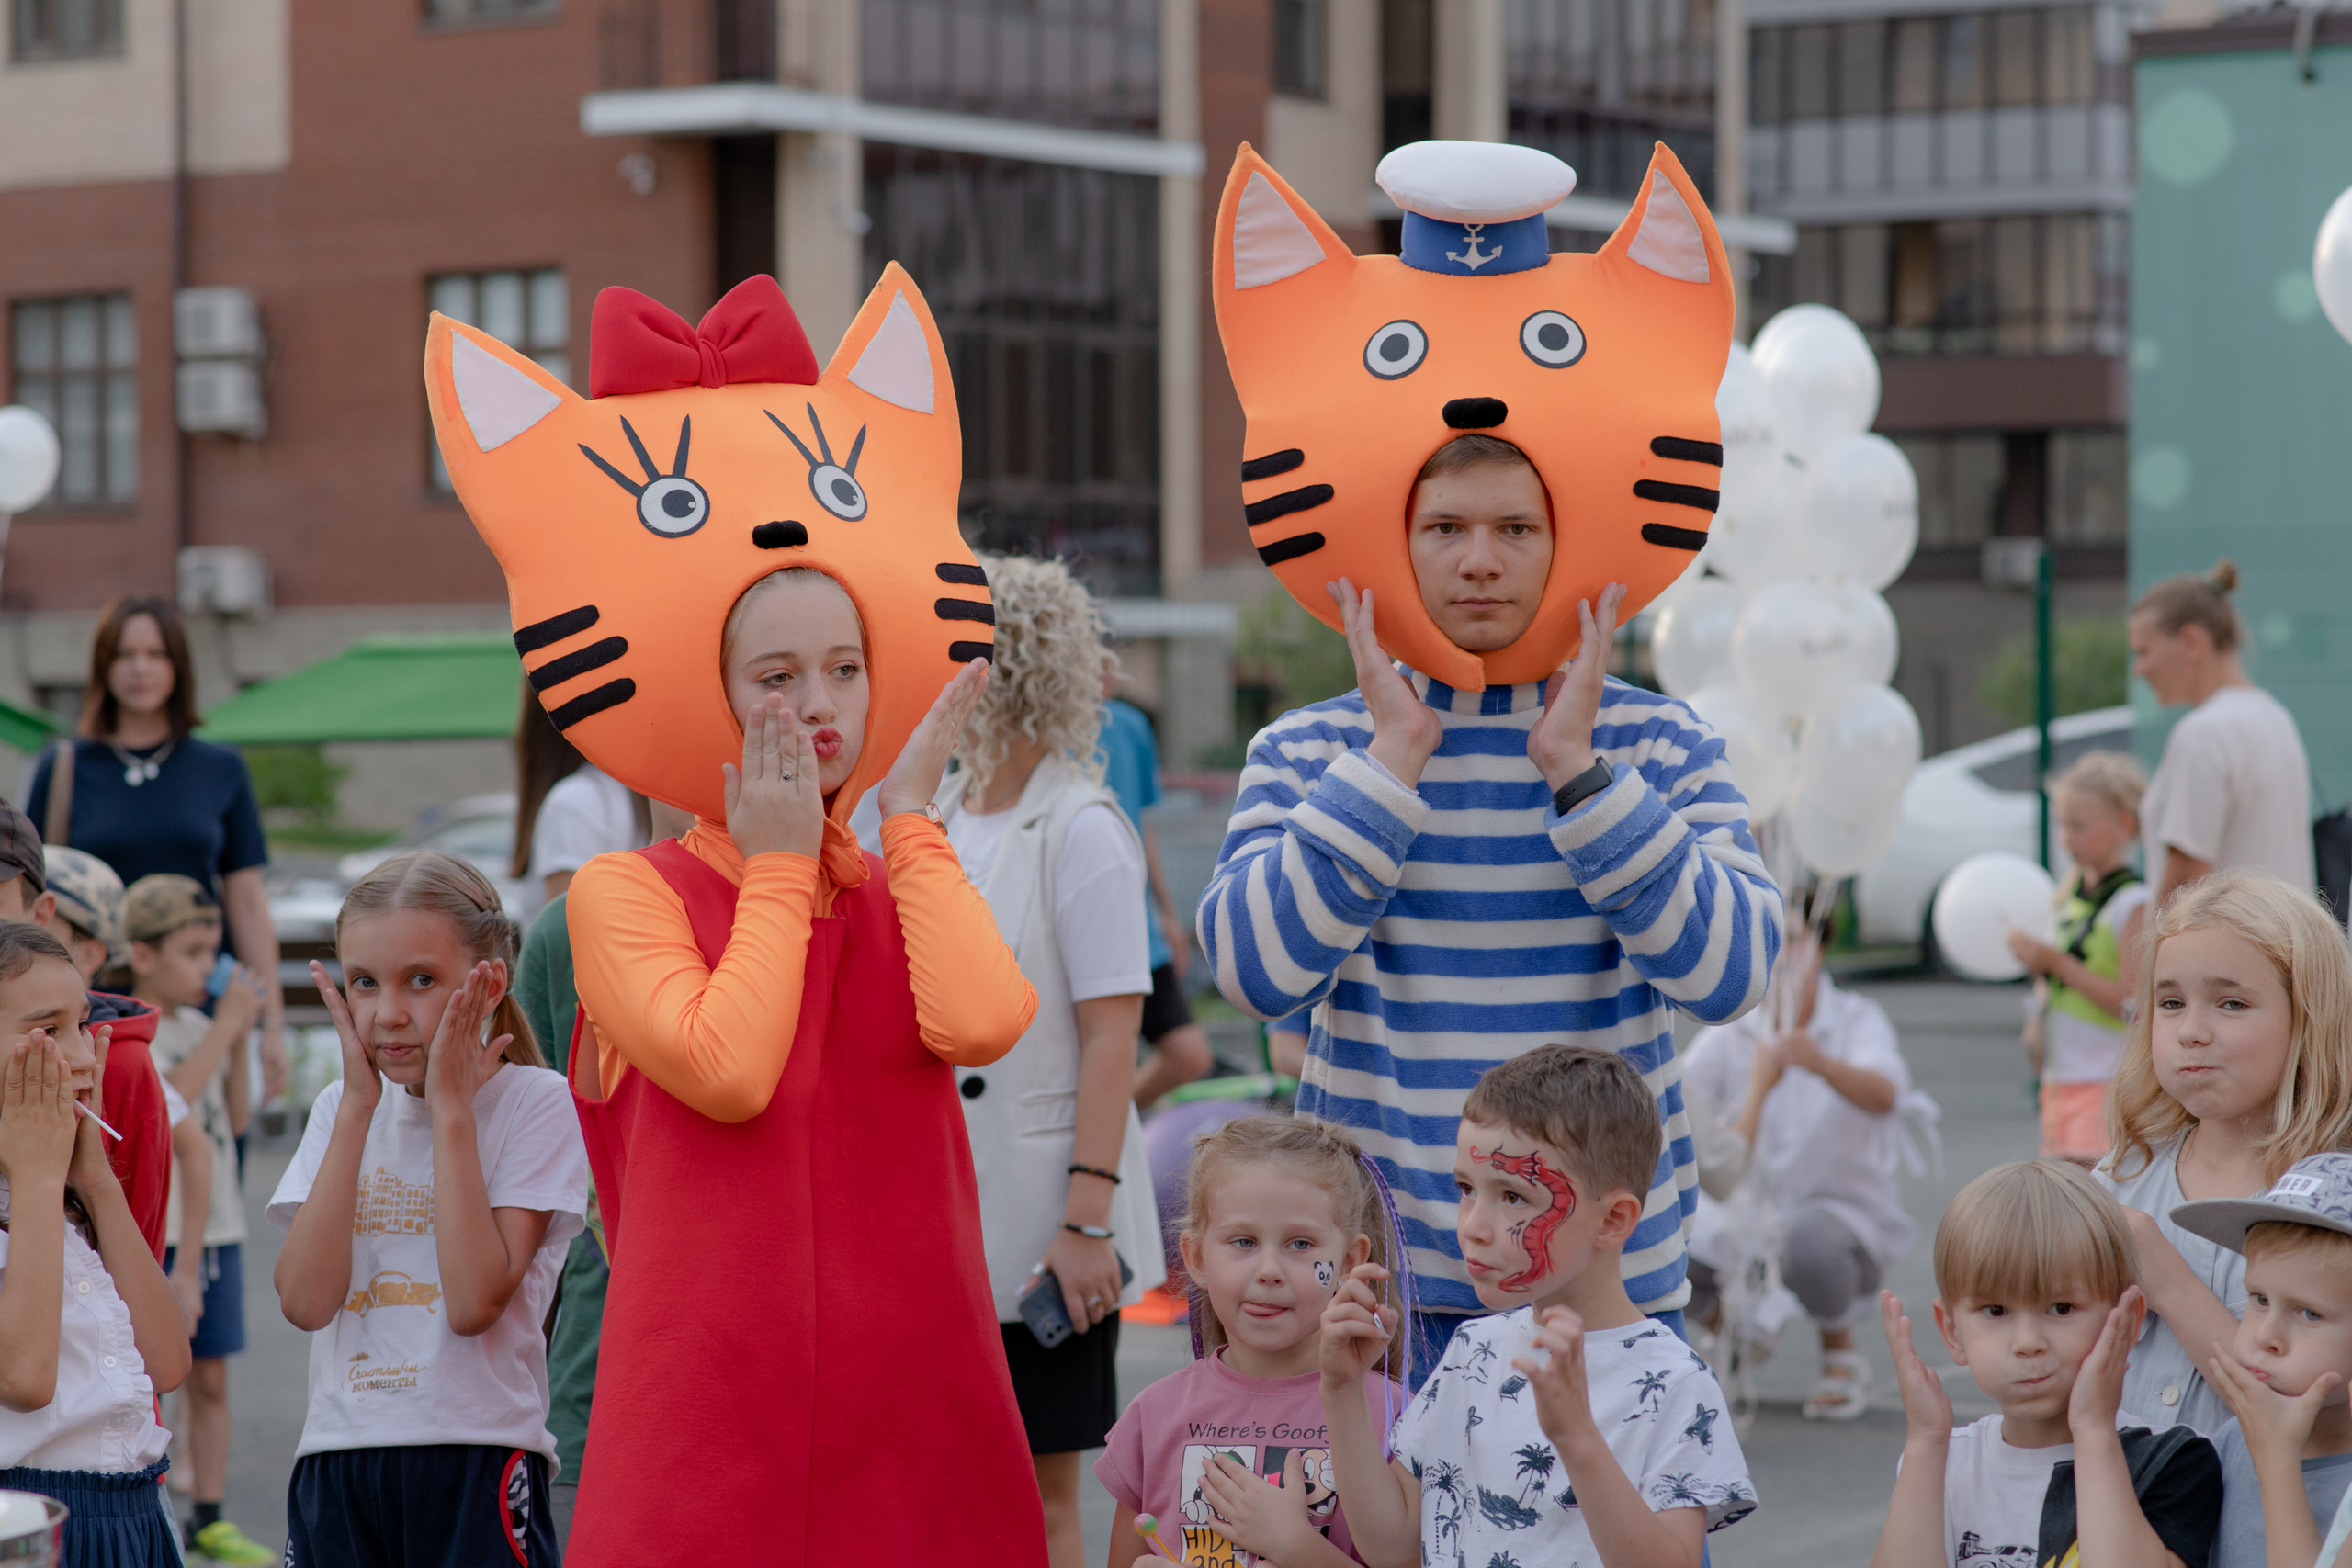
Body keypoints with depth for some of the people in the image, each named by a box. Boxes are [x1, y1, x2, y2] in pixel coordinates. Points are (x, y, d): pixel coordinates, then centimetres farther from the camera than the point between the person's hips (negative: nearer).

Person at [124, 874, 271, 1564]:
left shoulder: (199, 1026, 12)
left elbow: (234, 1116, 13)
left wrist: (240, 1039, 3)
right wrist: (224, 1028, -20)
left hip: (215, 1225, 7)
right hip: (151, 1231, -7)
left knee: (210, 1377, 10)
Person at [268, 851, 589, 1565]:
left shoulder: (538, 1103, -4)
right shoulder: (341, 1109, 9)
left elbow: (476, 1300, -16)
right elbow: (306, 1299, -6)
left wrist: (451, 1105, -11)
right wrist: (358, 1106, -5)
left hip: (476, 1460, -4)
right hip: (338, 1455, 4)